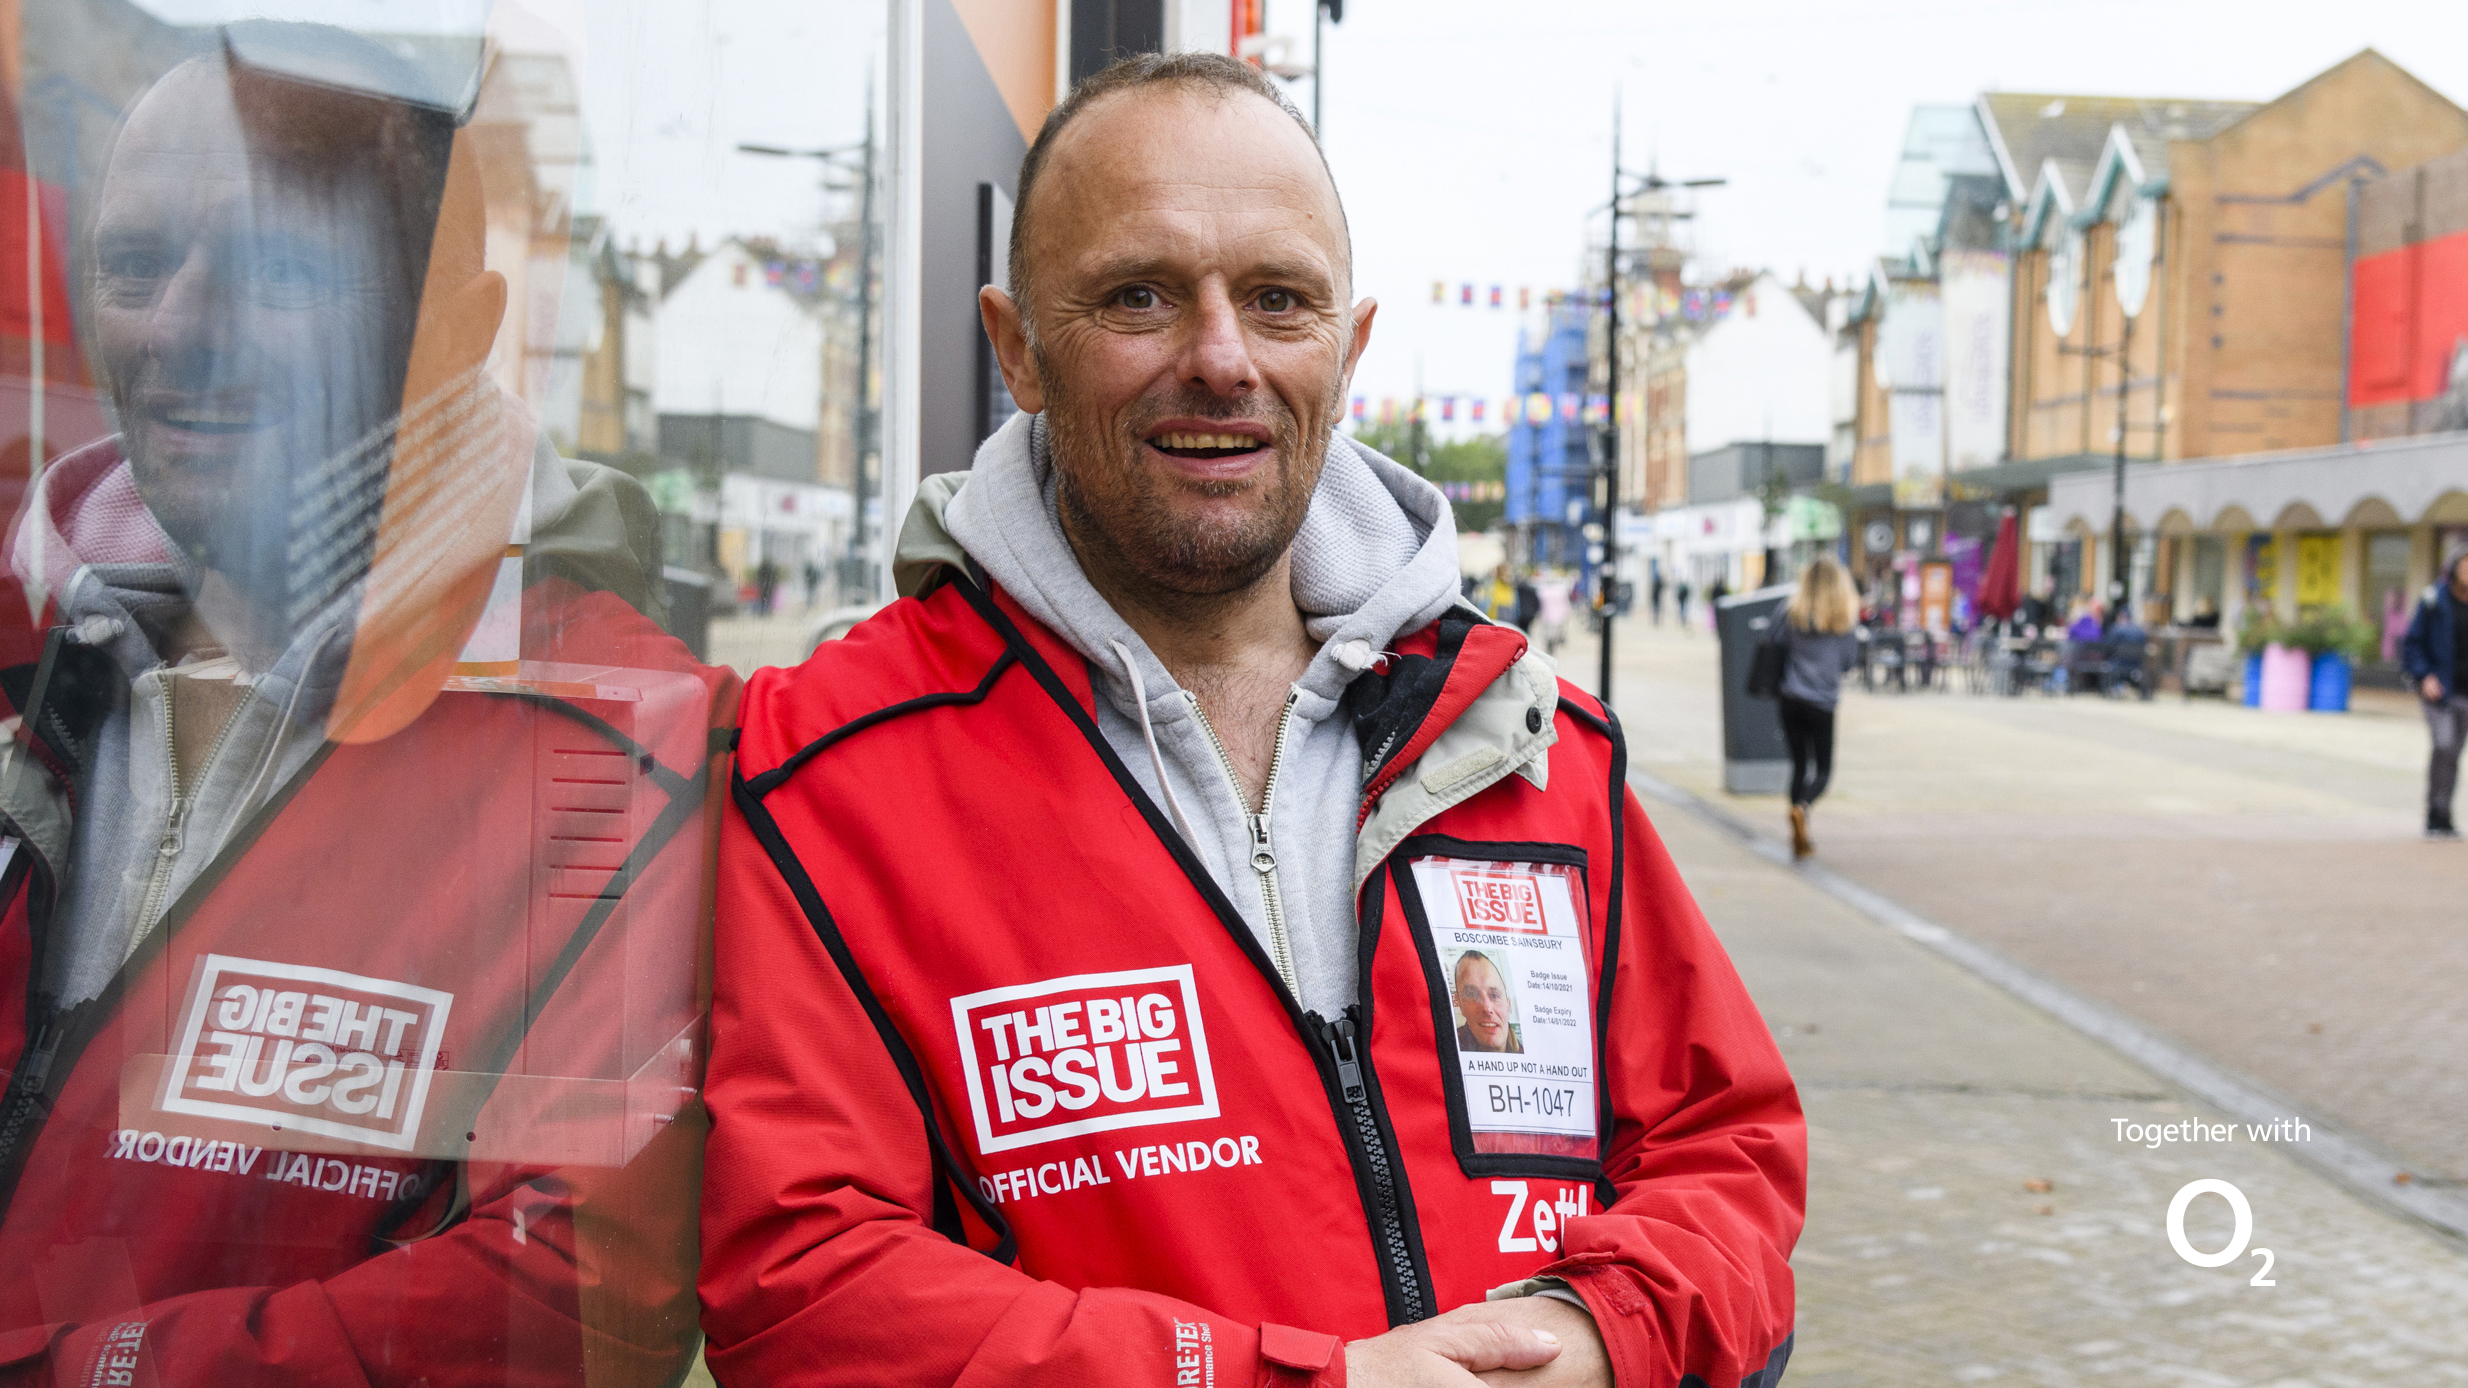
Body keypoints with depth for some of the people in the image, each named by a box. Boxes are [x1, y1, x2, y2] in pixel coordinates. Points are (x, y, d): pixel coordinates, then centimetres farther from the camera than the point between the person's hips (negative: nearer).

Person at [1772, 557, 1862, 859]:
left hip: (1790, 698, 2)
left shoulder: (1793, 613, 1)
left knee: (1800, 765, 11)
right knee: (1823, 770, 8)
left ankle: (1801, 839, 7)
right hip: (1823, 701, -2)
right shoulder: (1846, 619, -1)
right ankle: (1801, 808, -23)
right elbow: (1850, 659, 4)